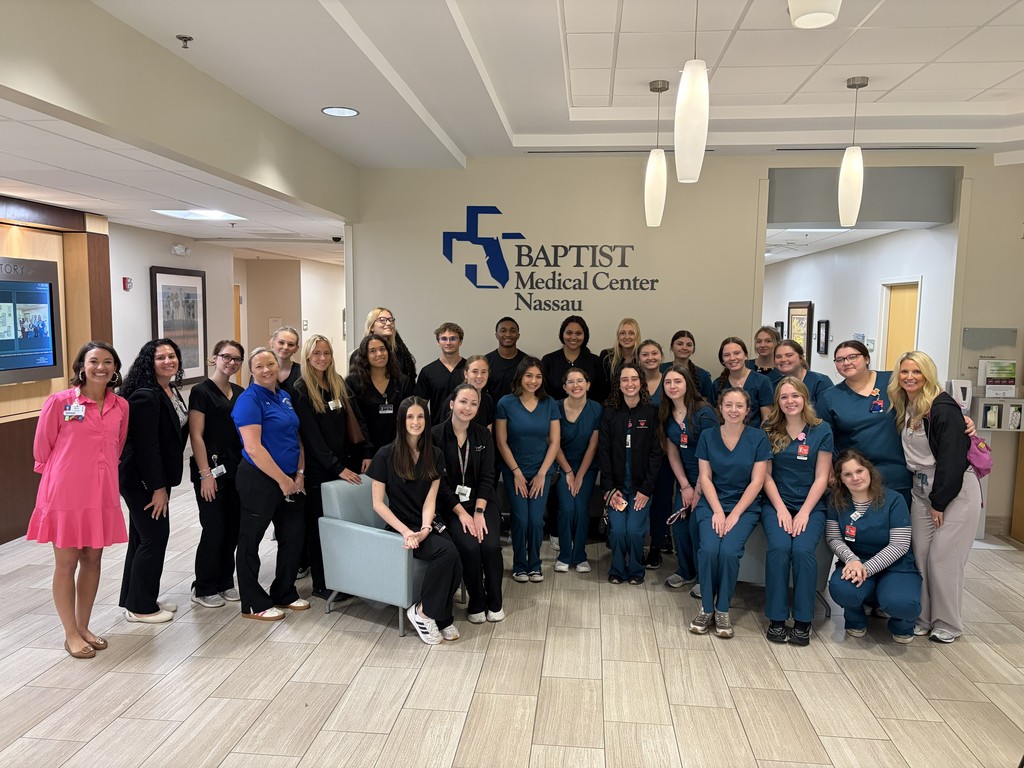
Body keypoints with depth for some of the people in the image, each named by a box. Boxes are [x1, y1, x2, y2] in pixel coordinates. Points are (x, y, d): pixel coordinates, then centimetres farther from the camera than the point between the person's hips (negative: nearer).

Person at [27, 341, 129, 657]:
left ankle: (84, 627, 26)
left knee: (93, 560, 12)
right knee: (66, 564, 5)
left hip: (103, 495, 4)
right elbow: (42, 450, 0)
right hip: (66, 495, -4)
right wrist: (66, 477, 8)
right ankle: (70, 634, 18)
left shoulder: (120, 406, 3)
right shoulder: (59, 402, -9)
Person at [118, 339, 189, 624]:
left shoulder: (172, 392, 9)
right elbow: (146, 445, -22)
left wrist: (164, 482, 15)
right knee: (154, 537, -2)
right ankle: (140, 607, 12)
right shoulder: (146, 396, -20)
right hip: (140, 479, -9)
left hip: (157, 476, 9)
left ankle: (135, 600, 30)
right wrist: (158, 487, -20)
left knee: (143, 537, 17)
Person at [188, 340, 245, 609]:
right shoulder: (201, 391, -7)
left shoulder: (240, 393, 12)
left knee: (234, 528, 9)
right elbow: (196, 435, -11)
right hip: (212, 471, -6)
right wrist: (205, 474, -15)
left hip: (237, 471, 6)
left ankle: (225, 582, 25)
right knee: (214, 529, -1)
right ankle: (204, 589, 14)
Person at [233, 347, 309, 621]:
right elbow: (253, 448, -20)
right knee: (250, 540, 5)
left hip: (291, 480, 8)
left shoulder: (284, 396, 10)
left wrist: (300, 473, 1)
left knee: (293, 536, 14)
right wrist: (283, 480, -17)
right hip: (259, 480, -8)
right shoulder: (249, 399, -13)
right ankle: (254, 604, 17)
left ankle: (285, 594, 31)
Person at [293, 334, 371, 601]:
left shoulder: (339, 383, 10)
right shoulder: (301, 390, -8)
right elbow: (311, 435, -13)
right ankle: (321, 584, 13)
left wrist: (366, 452, 1)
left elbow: (356, 420, 12)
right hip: (318, 467, -5)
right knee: (320, 524, 3)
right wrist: (337, 467, -18)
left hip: (346, 463, 5)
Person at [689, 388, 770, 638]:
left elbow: (756, 481, -5)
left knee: (729, 551, -25)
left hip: (745, 506, -1)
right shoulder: (708, 436, 3)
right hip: (712, 504, 1)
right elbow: (705, 477, 2)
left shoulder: (758, 438, -3)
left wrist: (734, 515, -12)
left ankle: (723, 610, -4)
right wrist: (718, 511, -11)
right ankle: (706, 608, -4)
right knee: (708, 549, -25)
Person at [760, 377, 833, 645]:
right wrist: (782, 510, -9)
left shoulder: (821, 430, 1)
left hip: (811, 505, 0)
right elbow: (766, 475, 2)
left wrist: (804, 513, -11)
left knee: (803, 550, -26)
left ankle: (803, 621, -11)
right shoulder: (769, 430, 4)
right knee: (779, 548, -26)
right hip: (777, 503, 1)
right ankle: (776, 619, -13)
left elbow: (821, 477, -1)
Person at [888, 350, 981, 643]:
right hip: (921, 490, 7)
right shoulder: (902, 408, 6)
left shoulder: (944, 408, -16)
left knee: (943, 559, -3)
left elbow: (952, 459, -18)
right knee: (920, 555, 6)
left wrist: (940, 501, -14)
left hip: (955, 491, -7)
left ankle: (948, 625, 13)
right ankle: (922, 619, 18)